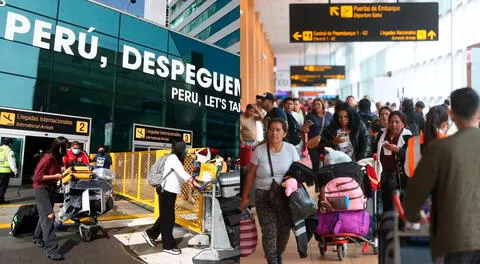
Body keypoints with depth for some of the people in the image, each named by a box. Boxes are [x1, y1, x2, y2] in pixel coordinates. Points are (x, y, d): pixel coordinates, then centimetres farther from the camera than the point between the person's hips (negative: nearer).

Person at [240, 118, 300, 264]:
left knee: (285, 229, 10)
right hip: (264, 195, -1)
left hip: (285, 194, 2)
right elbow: (251, 174, -1)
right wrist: (245, 196, 3)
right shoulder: (259, 150, -8)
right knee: (269, 231, -3)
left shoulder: (290, 149, -4)